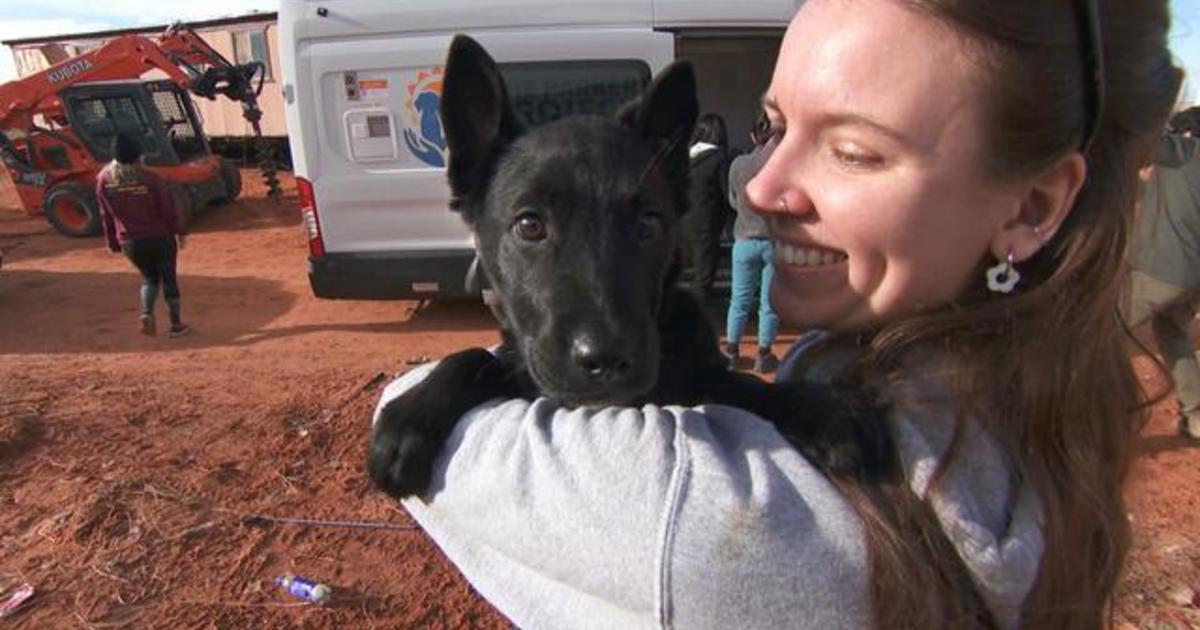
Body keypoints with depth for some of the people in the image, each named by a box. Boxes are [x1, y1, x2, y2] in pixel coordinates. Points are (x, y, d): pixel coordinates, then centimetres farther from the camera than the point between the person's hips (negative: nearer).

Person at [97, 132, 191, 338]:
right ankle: (176, 324, 15)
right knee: (168, 279, 11)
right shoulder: (150, 179, -16)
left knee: (149, 277, 22)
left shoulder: (104, 179, -5)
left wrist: (113, 243, 13)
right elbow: (169, 209, -8)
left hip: (130, 242, 3)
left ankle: (146, 313, -1)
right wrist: (179, 232, 7)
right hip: (160, 237, -3)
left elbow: (106, 215, 3)